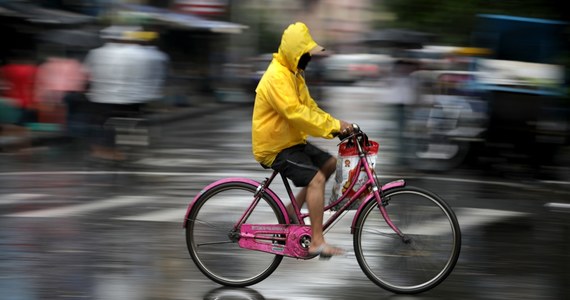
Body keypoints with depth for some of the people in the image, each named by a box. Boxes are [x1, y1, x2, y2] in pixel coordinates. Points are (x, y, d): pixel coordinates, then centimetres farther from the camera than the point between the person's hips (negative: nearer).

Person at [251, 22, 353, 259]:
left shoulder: (294, 74, 12)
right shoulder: (277, 77, -22)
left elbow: (309, 107, 14)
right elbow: (296, 113, -30)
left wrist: (336, 125, -1)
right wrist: (333, 126, -28)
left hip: (291, 141, 10)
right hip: (275, 148, -10)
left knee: (329, 164, 11)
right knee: (316, 179, -22)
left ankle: (293, 209, 15)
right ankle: (317, 242, -23)